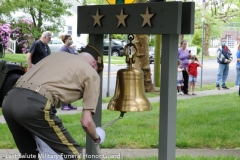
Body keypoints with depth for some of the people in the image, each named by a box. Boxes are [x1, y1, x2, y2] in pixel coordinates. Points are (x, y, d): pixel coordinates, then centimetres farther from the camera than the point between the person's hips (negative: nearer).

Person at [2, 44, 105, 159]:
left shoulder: (59, 55, 32)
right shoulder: (91, 73, 15)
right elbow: (86, 122, 8)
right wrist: (96, 138, 29)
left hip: (9, 100, 7)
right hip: (34, 105, -7)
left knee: (29, 153, 27)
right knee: (73, 154, 9)